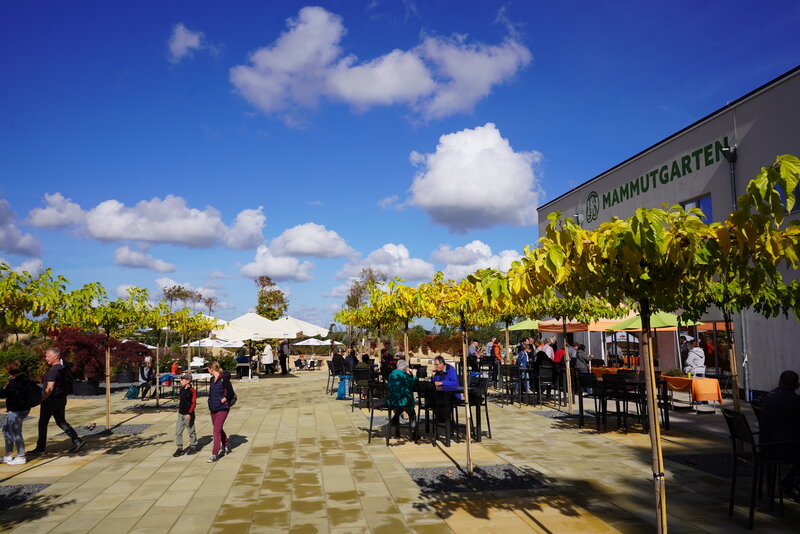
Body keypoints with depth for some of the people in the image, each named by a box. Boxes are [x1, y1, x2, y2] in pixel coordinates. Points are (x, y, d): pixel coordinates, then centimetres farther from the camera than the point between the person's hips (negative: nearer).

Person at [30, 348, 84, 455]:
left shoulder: (53, 370, -21)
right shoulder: (62, 367, 8)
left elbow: (49, 388, -25)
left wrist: (40, 400, -17)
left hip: (51, 400, -9)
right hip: (61, 399, 9)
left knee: (42, 423, 7)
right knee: (61, 422, 13)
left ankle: (40, 448, 18)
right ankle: (77, 441, 4)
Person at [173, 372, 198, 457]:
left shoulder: (192, 391, -14)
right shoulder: (181, 389, 7)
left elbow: (193, 403, -16)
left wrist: (189, 413, -22)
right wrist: (179, 409, 19)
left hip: (188, 415, -6)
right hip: (181, 414, 6)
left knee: (191, 431, 6)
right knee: (178, 431, 3)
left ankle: (193, 447, 20)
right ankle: (179, 448, 11)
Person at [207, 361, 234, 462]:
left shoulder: (224, 379, -14)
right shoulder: (212, 379, 10)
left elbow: (231, 393, -14)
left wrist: (222, 401, -14)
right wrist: (211, 402, 11)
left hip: (222, 408, -8)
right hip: (213, 408, 8)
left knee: (217, 430, -11)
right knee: (218, 429, 19)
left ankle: (215, 454, -8)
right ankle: (226, 445, 41)